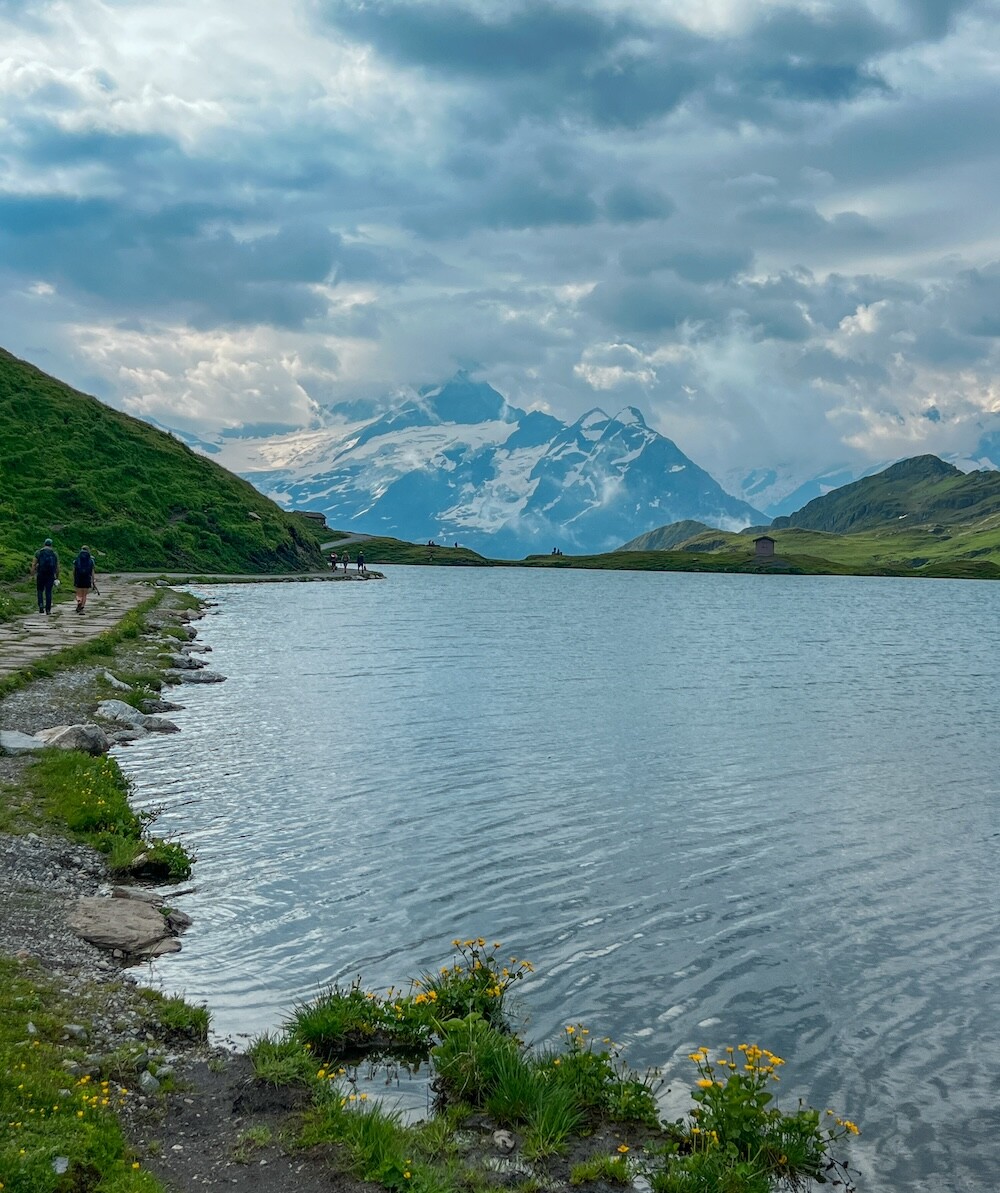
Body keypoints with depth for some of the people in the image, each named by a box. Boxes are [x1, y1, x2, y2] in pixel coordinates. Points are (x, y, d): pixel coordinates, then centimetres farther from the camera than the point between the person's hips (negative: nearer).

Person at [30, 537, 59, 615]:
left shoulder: (38, 552, 3)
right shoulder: (54, 554, 5)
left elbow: (34, 564, -4)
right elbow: (57, 567, 5)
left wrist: (32, 575, -2)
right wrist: (57, 577, 13)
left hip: (41, 574, 0)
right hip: (50, 575, 0)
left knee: (40, 591, 13)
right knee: (48, 592, 4)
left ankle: (41, 605, -8)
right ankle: (48, 609, 2)